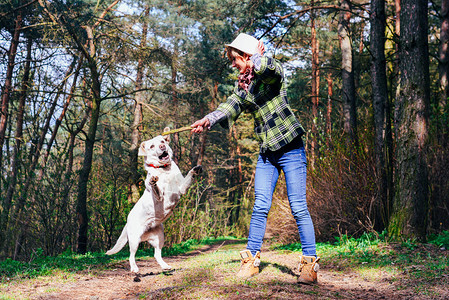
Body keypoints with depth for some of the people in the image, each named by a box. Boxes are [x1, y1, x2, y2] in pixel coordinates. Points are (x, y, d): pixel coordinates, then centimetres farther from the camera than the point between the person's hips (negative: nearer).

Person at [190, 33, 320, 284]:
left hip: (291, 149, -6)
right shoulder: (243, 84, 12)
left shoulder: (272, 73, -7)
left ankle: (310, 263, 0)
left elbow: (271, 68, -33)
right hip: (267, 152, 6)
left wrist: (256, 58, -12)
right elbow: (230, 108, -2)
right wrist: (207, 121, -19)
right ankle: (252, 259, 10)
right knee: (260, 207, 2)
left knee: (299, 208, -6)